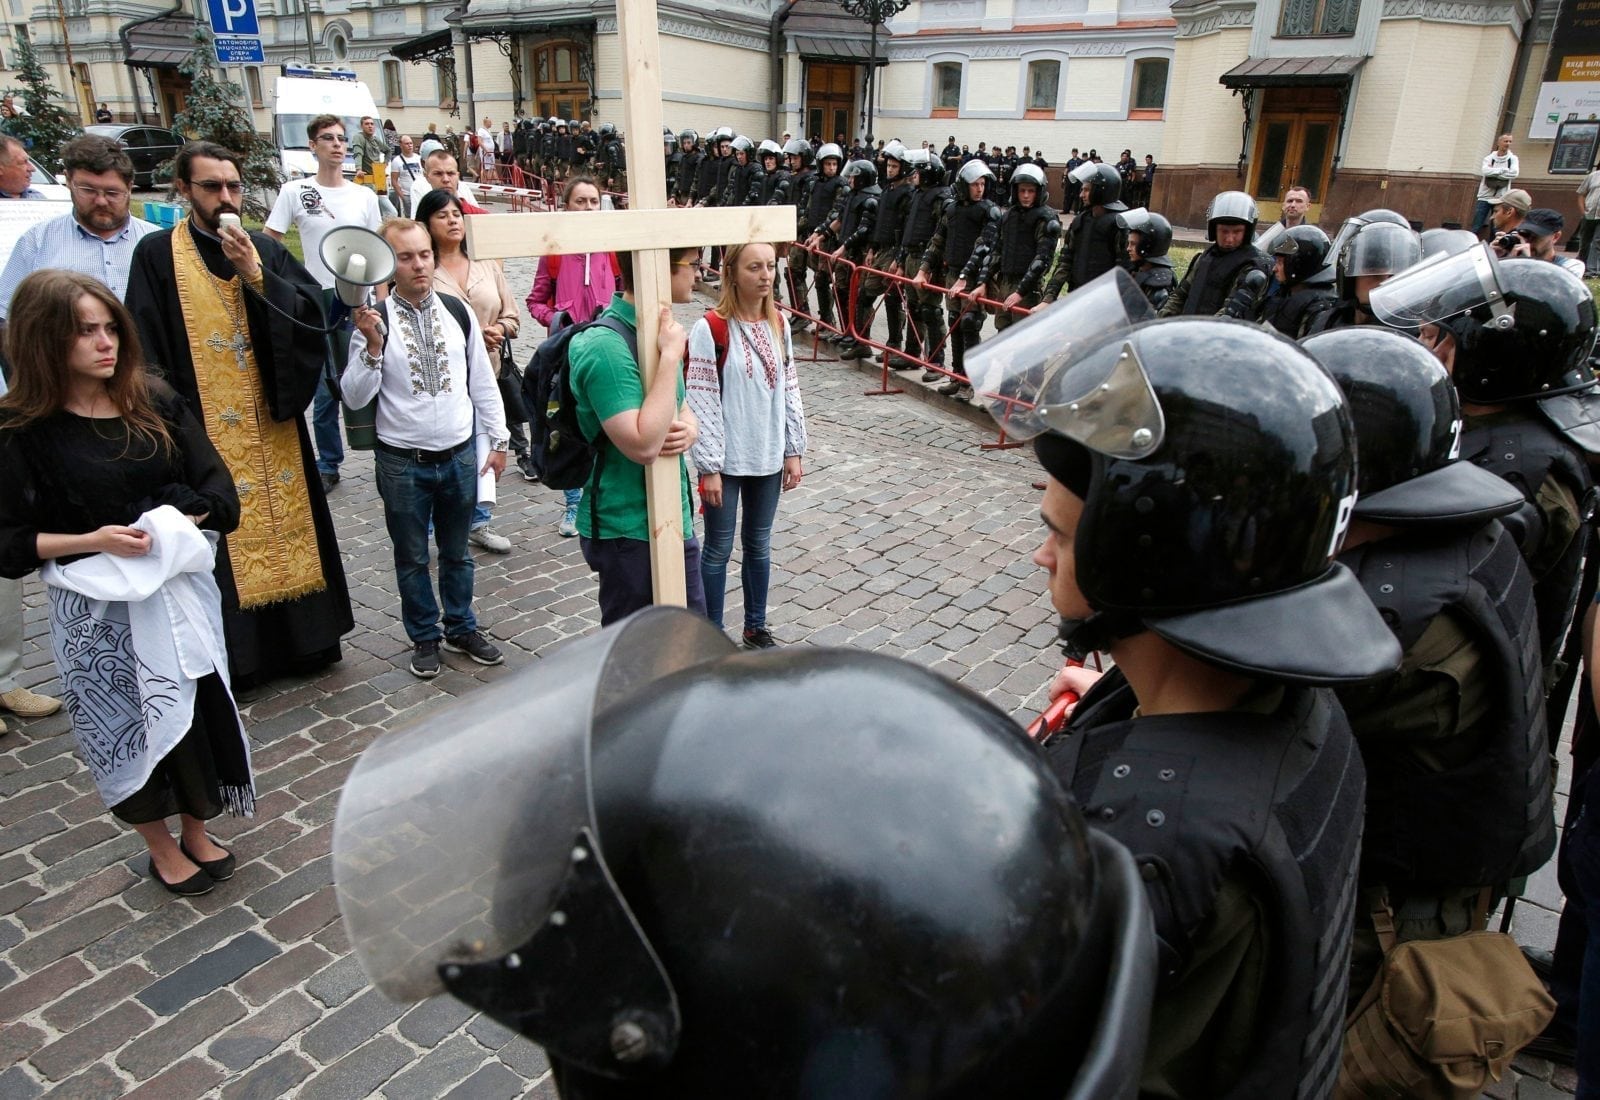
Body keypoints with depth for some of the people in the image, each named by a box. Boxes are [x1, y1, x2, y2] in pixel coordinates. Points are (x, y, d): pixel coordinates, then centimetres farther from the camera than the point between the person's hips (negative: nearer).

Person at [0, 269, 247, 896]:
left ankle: (197, 834, 32)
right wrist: (94, 541, -21)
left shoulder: (154, 404, 1)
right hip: (96, 606, -3)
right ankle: (162, 850, 31)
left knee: (200, 710, 10)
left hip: (177, 585, 3)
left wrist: (171, 525, -16)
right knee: (128, 726, 9)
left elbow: (219, 493, 0)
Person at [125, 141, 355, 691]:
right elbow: (148, 350, -5)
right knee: (224, 537, 2)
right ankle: (237, 653, 14)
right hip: (205, 428, -3)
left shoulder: (267, 249, 7)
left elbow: (313, 311, -6)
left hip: (273, 424, 3)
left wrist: (257, 276, -18)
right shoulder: (157, 254, -2)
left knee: (287, 522, 10)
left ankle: (302, 637, 23)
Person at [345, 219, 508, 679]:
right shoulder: (374, 319, -9)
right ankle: (424, 637, 28)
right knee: (412, 556, 12)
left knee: (457, 551, 17)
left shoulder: (458, 312, 0)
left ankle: (462, 628, 33)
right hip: (402, 462, -2)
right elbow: (355, 397, -11)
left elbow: (482, 382, 8)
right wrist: (372, 347, -24)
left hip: (460, 455, 2)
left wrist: (498, 440, 7)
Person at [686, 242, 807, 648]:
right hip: (726, 461, -5)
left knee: (759, 545, 16)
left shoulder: (779, 324, 3)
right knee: (719, 548, 7)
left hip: (768, 458, 5)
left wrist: (793, 450, 7)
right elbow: (700, 402, -15)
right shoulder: (710, 329, -14)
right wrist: (709, 467, -15)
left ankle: (756, 627, 31)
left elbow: (790, 390, 9)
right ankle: (713, 635, 22)